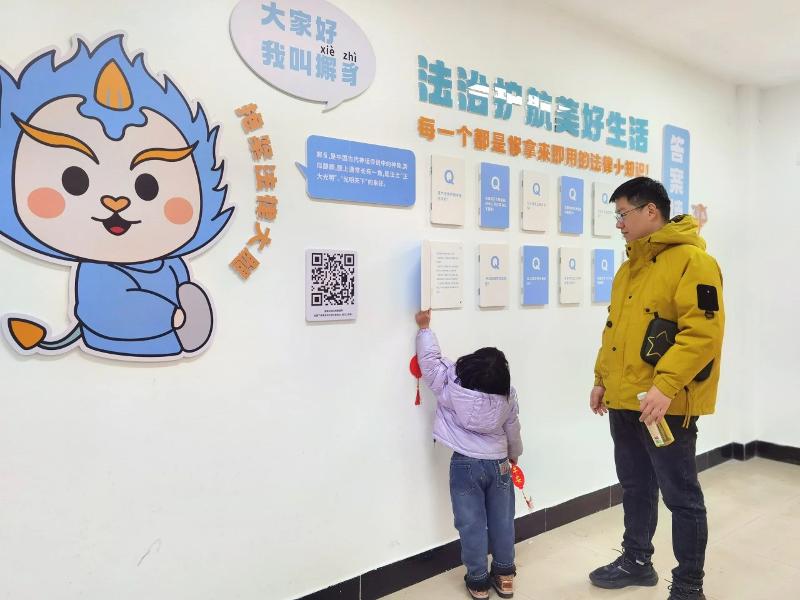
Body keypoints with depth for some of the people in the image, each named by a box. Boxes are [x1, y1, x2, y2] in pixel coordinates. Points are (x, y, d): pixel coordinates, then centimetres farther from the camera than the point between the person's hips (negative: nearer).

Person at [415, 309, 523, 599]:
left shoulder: (452, 386, -17)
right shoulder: (507, 395, -7)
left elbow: (430, 358, -5)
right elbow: (512, 431, 7)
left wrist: (424, 328, 8)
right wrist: (514, 455, 27)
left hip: (465, 465, -2)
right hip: (498, 463, 3)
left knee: (471, 524, 8)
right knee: (502, 521, 16)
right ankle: (504, 574, 30)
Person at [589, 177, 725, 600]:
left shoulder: (692, 260, -12)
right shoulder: (630, 267, 15)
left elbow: (703, 331, -21)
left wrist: (666, 386, -27)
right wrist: (602, 379, 15)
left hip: (666, 405, -8)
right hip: (624, 401, 8)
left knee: (681, 496, 7)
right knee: (635, 487, 20)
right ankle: (636, 562, 38)